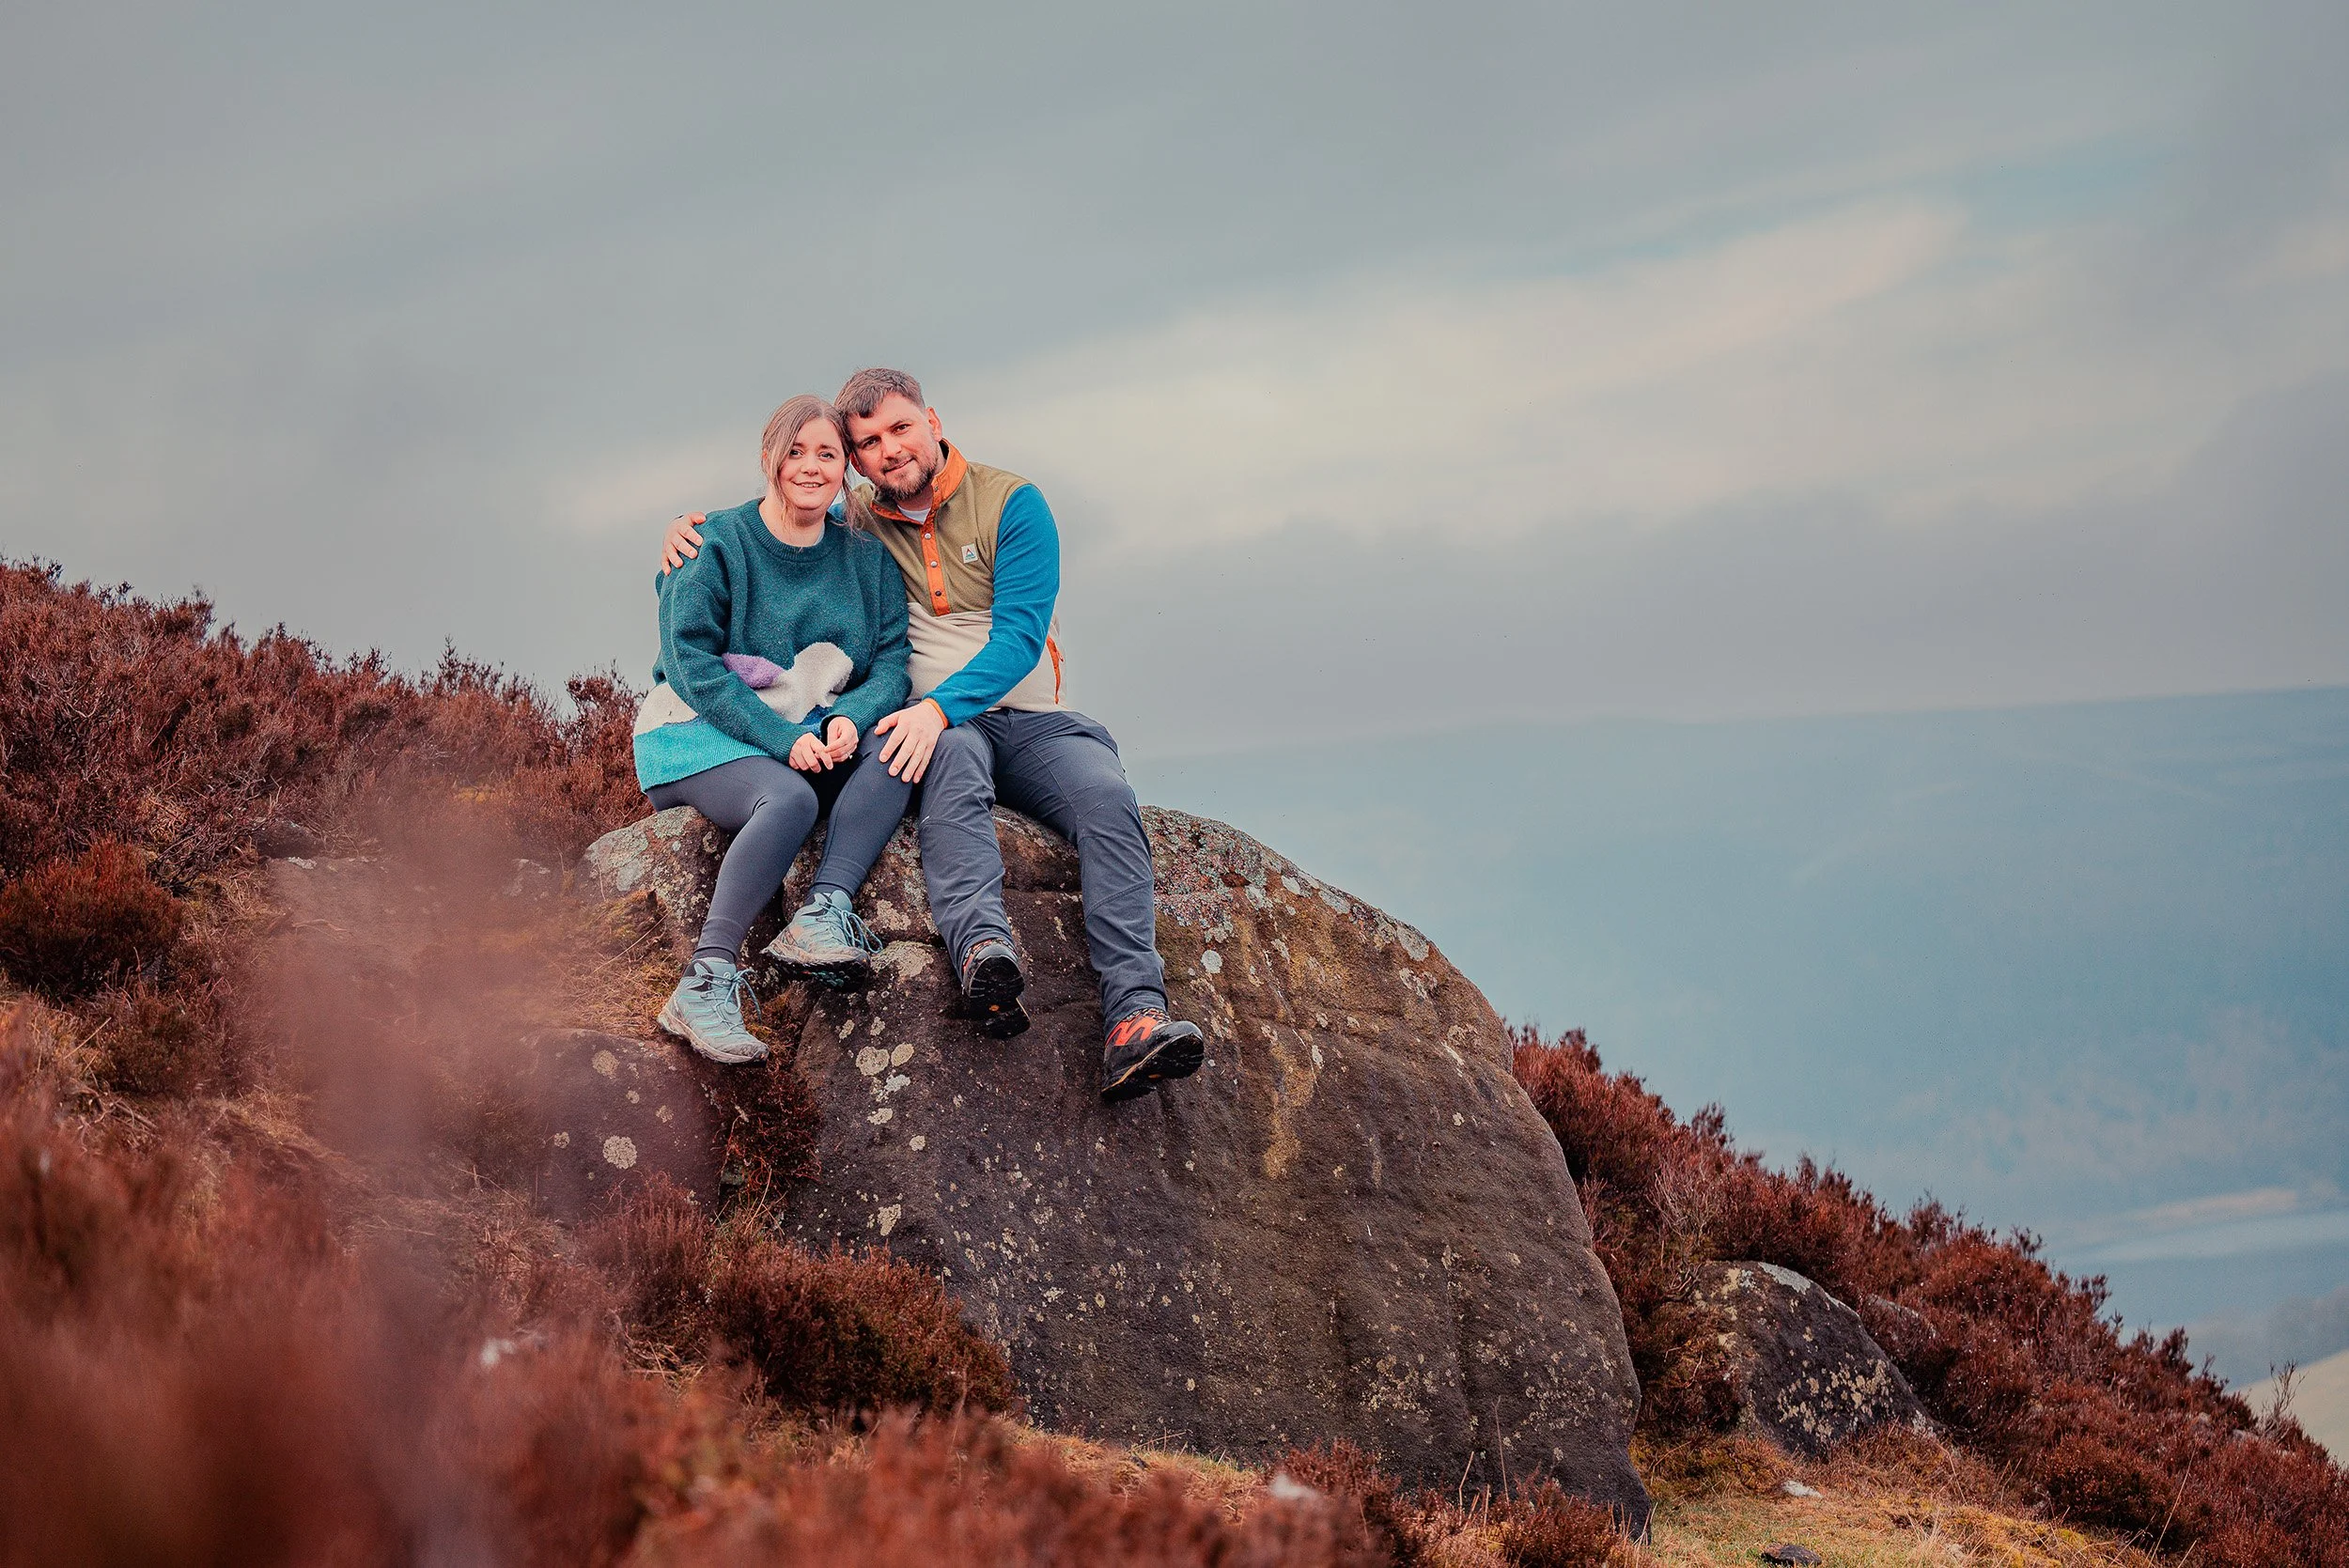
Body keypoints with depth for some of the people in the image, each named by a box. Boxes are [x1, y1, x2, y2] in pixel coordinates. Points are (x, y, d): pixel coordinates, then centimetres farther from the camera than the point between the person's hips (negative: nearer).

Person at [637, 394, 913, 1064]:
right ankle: (705, 981, -38)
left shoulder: (867, 557, 9)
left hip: (816, 736, 5)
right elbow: (692, 664, -12)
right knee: (789, 800, -36)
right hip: (704, 733, -5)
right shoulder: (716, 546, -4)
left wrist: (850, 718, -20)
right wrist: (781, 738, -23)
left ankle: (820, 917, -41)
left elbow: (891, 660, 3)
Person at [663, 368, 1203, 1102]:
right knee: (954, 761, -38)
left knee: (1107, 800, -31)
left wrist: (941, 704, -26)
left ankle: (1134, 1020, -46)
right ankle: (984, 949, -64)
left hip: (1032, 719, 0)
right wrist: (689, 534, -1)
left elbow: (1019, 636, -10)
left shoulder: (1011, 503, 1)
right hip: (936, 730, 0)